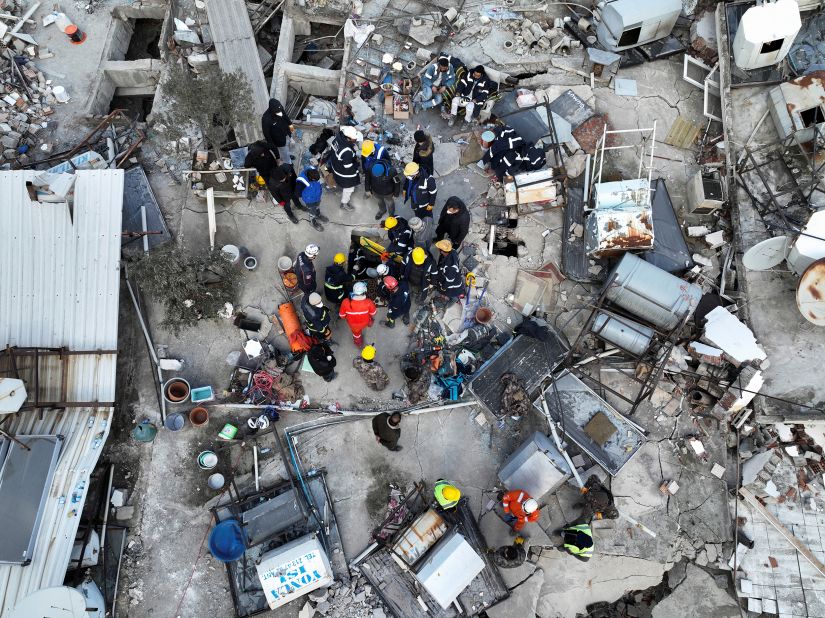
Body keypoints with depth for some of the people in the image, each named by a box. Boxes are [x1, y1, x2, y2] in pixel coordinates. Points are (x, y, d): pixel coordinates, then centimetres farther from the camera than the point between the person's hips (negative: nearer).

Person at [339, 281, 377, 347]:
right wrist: (373, 318, 8)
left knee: (356, 332, 34)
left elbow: (342, 315, -17)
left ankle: (358, 342, 65)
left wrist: (346, 318, 6)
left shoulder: (346, 302, -36)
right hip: (365, 323, -1)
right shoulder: (368, 303, -38)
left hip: (352, 323, 1)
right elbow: (373, 313, -16)